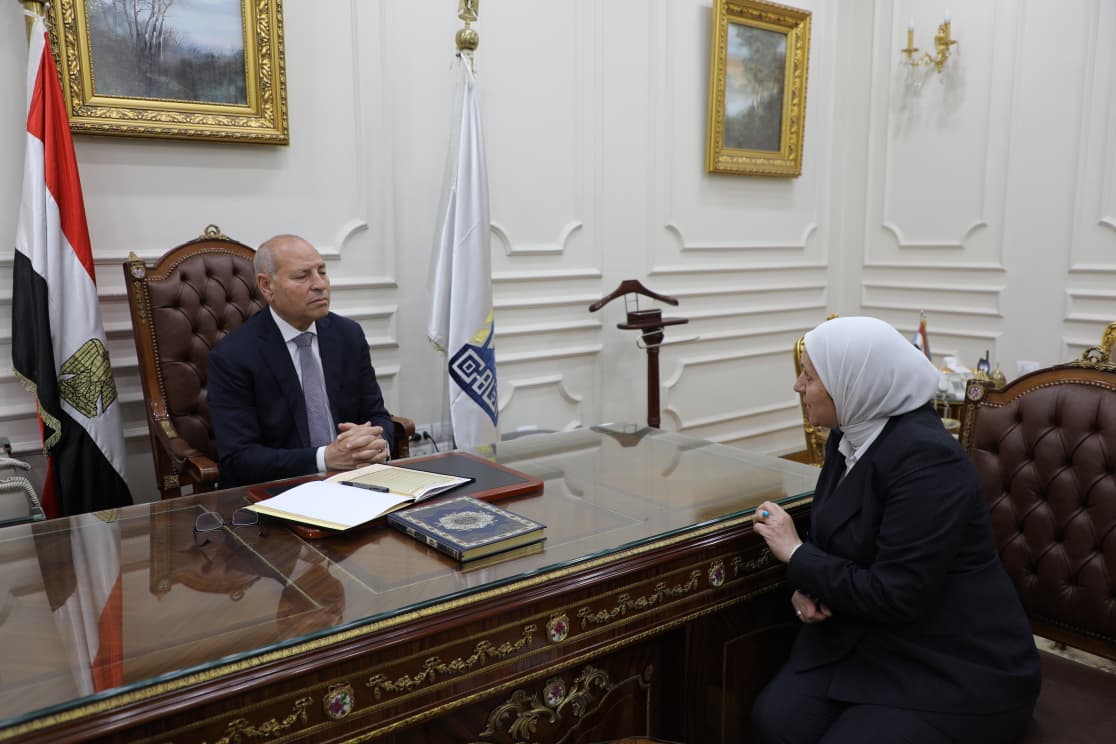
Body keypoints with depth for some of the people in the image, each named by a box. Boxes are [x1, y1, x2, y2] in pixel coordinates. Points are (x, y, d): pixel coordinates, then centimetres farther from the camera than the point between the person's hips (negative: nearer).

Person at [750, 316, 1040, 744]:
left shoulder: (926, 459, -25)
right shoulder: (850, 435, 2)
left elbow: (893, 598, -26)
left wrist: (796, 554, -16)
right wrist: (807, 585, -5)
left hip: (955, 666, -6)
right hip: (863, 637, 7)